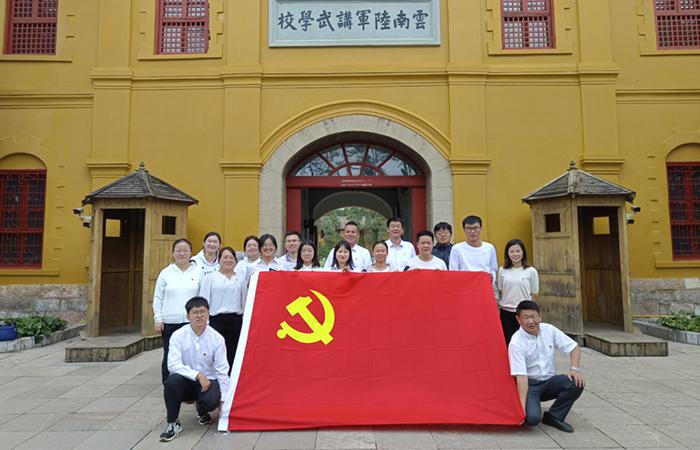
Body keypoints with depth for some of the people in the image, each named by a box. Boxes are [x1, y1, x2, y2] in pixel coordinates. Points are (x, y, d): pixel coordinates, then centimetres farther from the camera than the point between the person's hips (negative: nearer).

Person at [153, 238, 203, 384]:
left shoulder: (199, 272, 5)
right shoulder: (165, 273, 6)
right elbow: (158, 298, 8)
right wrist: (158, 319, 2)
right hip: (170, 322, 1)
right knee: (169, 358, 6)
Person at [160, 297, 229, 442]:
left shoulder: (217, 338, -9)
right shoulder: (178, 336, -10)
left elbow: (222, 372, -5)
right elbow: (173, 365, -20)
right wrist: (198, 375, -30)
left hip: (208, 381, 0)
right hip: (186, 382, 0)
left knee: (211, 400, -32)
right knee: (173, 379, -33)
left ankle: (202, 413, 10)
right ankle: (172, 423, -10)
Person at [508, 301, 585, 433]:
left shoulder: (549, 330, -4)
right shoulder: (516, 343, -20)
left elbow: (574, 347, 4)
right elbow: (521, 376, -25)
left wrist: (575, 368, -14)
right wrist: (522, 407, -31)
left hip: (549, 381, 5)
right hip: (529, 385, -5)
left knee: (577, 382, -22)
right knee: (532, 418, -28)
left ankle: (553, 417, -2)